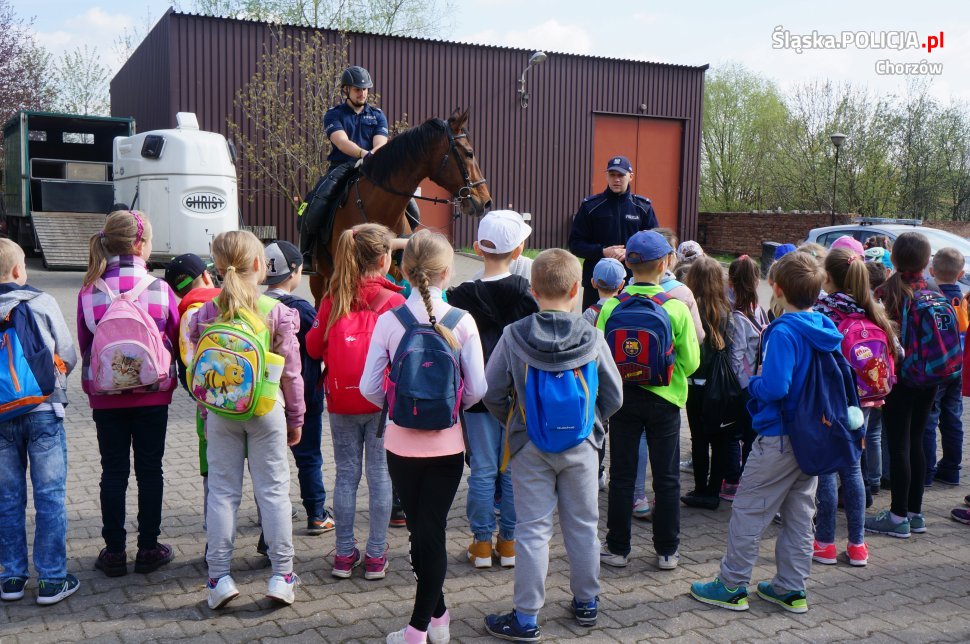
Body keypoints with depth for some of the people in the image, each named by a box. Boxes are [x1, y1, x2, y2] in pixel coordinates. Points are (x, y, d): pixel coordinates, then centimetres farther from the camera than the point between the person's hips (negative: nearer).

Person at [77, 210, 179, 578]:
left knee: (113, 472, 10)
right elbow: (176, 341, -1)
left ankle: (114, 552, 17)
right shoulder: (160, 290, -11)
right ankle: (148, 549, 17)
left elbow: (84, 344, 2)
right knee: (149, 470, 10)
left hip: (105, 398, 1)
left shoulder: (89, 293, -7)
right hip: (153, 395, -1)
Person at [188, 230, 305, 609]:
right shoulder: (276, 312, -8)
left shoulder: (206, 314, -3)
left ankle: (219, 577, 10)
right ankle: (281, 576, 12)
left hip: (220, 412, 1)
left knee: (222, 492, 8)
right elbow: (290, 371, -3)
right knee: (273, 490, 6)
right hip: (267, 408, -1)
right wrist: (295, 417, 8)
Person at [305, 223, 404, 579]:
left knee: (346, 474, 12)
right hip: (383, 402, -2)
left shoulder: (333, 299, -2)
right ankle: (375, 556, 14)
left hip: (341, 402, 3)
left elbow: (313, 346, 2)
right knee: (380, 475, 7)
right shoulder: (394, 301, -10)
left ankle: (344, 554, 19)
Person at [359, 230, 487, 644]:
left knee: (420, 529, 14)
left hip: (402, 443, 1)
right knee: (433, 530, 10)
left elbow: (369, 388, -7)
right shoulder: (462, 321, -9)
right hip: (446, 443, 0)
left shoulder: (389, 321, -8)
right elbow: (477, 389, -8)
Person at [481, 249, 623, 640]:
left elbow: (493, 393, -7)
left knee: (533, 530, 5)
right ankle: (586, 602, 30)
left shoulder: (514, 336, -12)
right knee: (582, 525, 16)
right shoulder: (592, 339, -9)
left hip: (530, 447, -1)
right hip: (581, 446, 1)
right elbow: (614, 396, -2)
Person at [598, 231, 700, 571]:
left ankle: (618, 548, 17)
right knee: (667, 478, 11)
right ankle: (667, 551, 18)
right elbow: (691, 363, -9)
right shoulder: (677, 309, -12)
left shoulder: (611, 307, -9)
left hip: (623, 398, 1)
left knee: (622, 475, 10)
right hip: (664, 400, -1)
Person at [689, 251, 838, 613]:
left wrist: (753, 383, -8)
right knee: (799, 514, 15)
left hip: (779, 437, -8)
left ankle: (732, 586, 12)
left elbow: (774, 387, -28)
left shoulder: (784, 333, -22)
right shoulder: (826, 331, 4)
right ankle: (792, 589, 23)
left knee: (748, 511, 4)